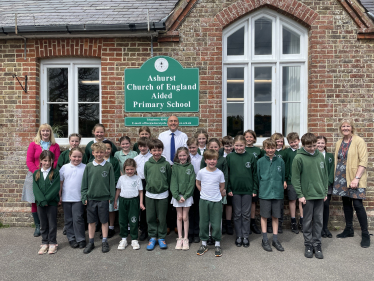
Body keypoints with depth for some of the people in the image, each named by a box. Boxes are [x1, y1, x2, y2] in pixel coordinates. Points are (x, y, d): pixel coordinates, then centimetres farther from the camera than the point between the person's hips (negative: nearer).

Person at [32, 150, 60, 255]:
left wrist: (46, 199, -17)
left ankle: (52, 243, 19)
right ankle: (45, 243, 24)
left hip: (52, 202, -3)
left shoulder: (55, 173, -4)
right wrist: (42, 200, -15)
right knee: (43, 224, 13)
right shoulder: (36, 174, 4)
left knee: (52, 224, 6)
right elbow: (35, 189, -4)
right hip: (40, 203, 3)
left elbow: (55, 188, -12)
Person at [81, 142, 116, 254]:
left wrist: (111, 197, -2)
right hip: (91, 198, 2)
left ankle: (105, 242, 23)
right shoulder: (89, 166, 0)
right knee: (91, 221, 12)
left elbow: (112, 183, 0)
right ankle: (91, 242, 27)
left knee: (104, 221, 9)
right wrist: (84, 197, 1)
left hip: (104, 198, -1)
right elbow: (84, 183, 5)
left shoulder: (108, 166, -4)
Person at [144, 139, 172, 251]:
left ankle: (161, 237, 24)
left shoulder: (166, 164, -6)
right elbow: (146, 178, 9)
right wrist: (149, 187, 8)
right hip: (150, 195, 2)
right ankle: (152, 237, 25)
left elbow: (169, 179, 2)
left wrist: (165, 188, 2)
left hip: (163, 195, -1)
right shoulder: (147, 164, -1)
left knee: (162, 218, 8)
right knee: (150, 218, 10)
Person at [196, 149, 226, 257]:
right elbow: (198, 184, 10)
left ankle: (217, 243, 21)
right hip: (203, 200, 1)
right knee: (203, 223, 9)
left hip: (216, 201, -1)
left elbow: (222, 187, 6)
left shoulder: (220, 173, -6)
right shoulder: (201, 172, -5)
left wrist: (216, 194, 3)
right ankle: (204, 243, 25)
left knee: (216, 224, 2)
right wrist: (205, 193, 6)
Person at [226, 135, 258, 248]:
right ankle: (239, 236, 22)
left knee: (246, 214, 9)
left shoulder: (251, 157, -1)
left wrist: (255, 189, 0)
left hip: (247, 190, 0)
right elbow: (226, 174, 1)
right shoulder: (229, 157, -1)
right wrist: (228, 189, -4)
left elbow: (255, 174, 3)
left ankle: (246, 236, 21)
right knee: (237, 214, 9)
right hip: (235, 190, 0)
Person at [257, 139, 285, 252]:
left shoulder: (280, 161, 2)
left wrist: (281, 188, 5)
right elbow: (258, 177, 1)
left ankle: (275, 239, 24)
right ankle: (265, 240, 18)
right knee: (264, 216, 6)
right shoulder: (260, 161, -2)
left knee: (275, 216, 11)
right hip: (264, 193, -1)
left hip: (277, 193, 2)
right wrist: (261, 189, -1)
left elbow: (283, 177, 8)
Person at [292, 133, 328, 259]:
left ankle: (317, 245, 23)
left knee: (318, 220, 11)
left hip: (320, 194, 4)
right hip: (307, 195, -4)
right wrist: (300, 194, -11)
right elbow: (295, 178, -8)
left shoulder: (320, 156, 4)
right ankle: (308, 245, 20)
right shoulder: (299, 158, -10)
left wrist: (325, 191, 10)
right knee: (308, 221, 7)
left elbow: (325, 174, 12)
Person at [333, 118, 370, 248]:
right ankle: (349, 230, 26)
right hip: (342, 178, 6)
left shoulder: (359, 141, -7)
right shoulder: (339, 143, 11)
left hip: (355, 178, -6)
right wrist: (336, 178, 11)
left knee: (357, 204, -8)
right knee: (346, 203, 12)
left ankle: (365, 234, 6)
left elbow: (363, 161, -13)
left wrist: (357, 178, -20)